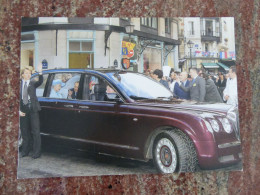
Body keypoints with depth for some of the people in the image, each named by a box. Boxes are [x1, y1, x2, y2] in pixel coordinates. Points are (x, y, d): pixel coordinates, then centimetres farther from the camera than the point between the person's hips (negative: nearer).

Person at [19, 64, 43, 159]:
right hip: (23, 110, 2)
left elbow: (40, 82, -17)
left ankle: (36, 152, 6)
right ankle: (25, 151, 26)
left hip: (33, 109, -2)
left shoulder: (33, 83, 4)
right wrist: (19, 110, -3)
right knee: (24, 131, 12)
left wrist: (40, 73, -35)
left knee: (35, 131, 0)